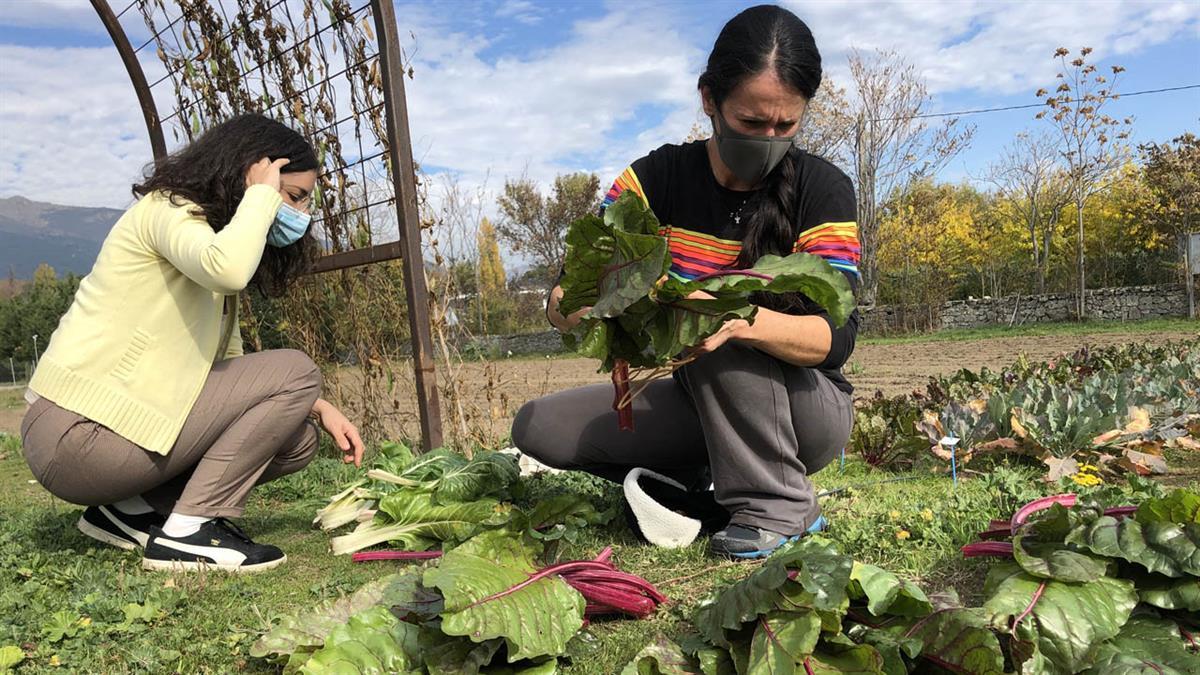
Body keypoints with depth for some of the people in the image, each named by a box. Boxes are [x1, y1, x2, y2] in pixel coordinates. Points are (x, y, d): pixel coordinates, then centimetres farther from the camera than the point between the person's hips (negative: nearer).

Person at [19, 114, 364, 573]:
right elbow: (228, 270, -35)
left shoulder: (209, 229, 18)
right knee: (295, 372, -16)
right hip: (78, 434, -9)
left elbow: (230, 363, 15)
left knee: (296, 439, 5)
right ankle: (186, 533, -12)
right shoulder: (167, 209, -9)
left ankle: (134, 509, 7)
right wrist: (262, 193, -16)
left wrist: (319, 408, 4)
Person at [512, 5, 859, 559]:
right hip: (699, 403, 3)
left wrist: (740, 319, -44)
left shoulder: (823, 189, -13)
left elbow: (836, 336, -24)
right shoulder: (660, 179, -9)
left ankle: (777, 506, -17)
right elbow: (561, 302, -16)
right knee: (539, 428, -12)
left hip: (808, 406, -3)